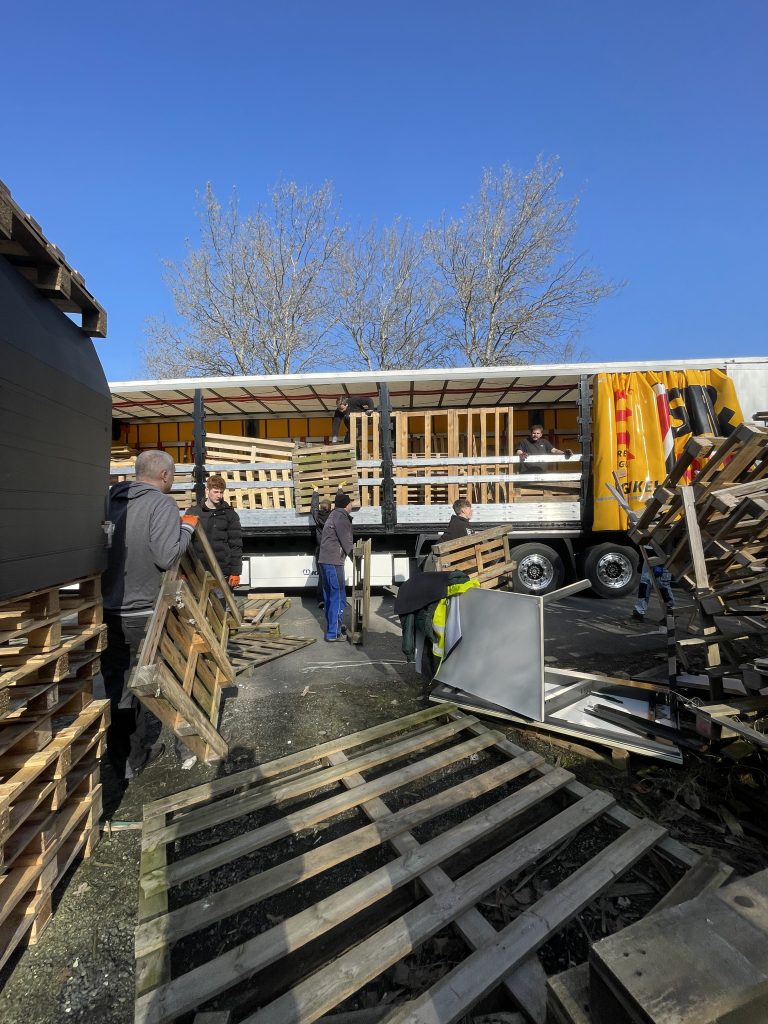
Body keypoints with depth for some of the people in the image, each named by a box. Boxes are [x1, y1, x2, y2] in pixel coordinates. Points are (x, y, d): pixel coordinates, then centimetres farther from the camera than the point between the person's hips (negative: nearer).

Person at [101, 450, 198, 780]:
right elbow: (167, 556, -23)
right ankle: (133, 759, 23)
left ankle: (117, 753, 35)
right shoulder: (162, 503, -14)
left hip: (107, 608, 6)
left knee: (114, 680, 18)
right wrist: (187, 527, -7)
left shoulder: (112, 500, 6)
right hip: (140, 611, -6)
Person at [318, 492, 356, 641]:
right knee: (338, 597, -6)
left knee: (330, 596, 15)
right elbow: (346, 541, -13)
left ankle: (333, 627, 25)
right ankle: (334, 633, -3)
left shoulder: (334, 515, 19)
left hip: (325, 560, 10)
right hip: (333, 561, -10)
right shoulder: (341, 517, -10)